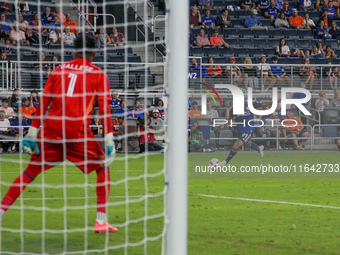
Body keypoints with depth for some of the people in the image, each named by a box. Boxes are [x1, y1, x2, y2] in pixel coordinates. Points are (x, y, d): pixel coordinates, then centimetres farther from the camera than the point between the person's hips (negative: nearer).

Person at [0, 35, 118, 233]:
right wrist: (109, 140, -5)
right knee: (103, 168, 13)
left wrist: (33, 132, 13)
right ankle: (101, 221, 4)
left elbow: (43, 103, 12)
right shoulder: (98, 74, 8)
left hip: (51, 127, 3)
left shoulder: (60, 70, 17)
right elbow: (104, 108, -2)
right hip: (78, 128, -3)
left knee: (31, 171, 13)